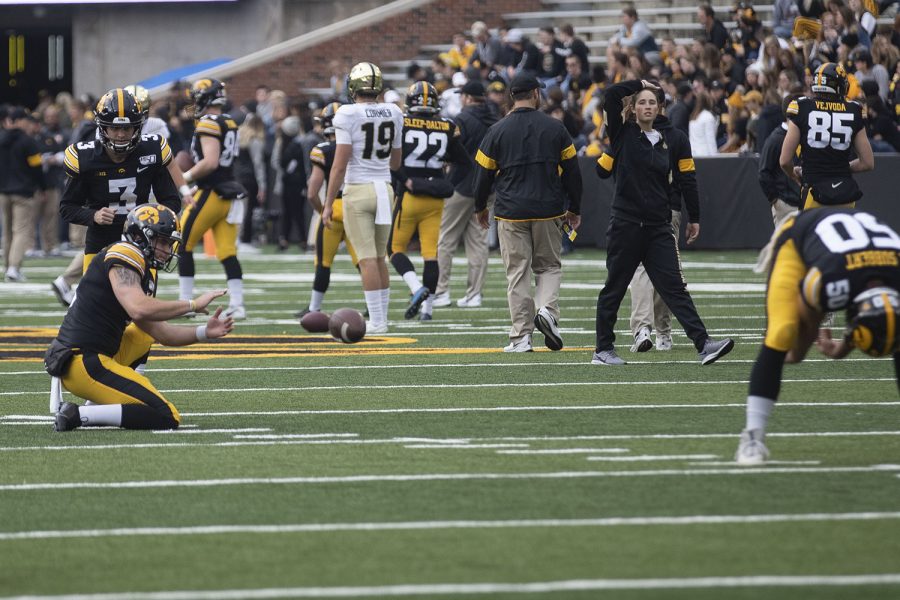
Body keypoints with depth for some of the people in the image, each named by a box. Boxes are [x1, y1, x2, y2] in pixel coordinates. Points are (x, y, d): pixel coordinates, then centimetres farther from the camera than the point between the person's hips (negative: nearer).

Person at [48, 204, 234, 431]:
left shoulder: (142, 271, 19)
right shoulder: (123, 258, -10)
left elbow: (161, 333, 21)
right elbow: (140, 310, -26)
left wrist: (204, 333, 8)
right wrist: (193, 305, -16)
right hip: (85, 364, -10)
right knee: (167, 418, -10)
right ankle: (79, 415, -15)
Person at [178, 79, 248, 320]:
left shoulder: (208, 125, -14)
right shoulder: (230, 124, 13)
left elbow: (210, 162, -23)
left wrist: (186, 177, -12)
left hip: (211, 192, -8)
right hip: (230, 192, 8)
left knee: (183, 245, 4)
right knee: (227, 252, 5)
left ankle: (185, 302, 6)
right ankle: (237, 305, -3)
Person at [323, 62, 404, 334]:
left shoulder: (347, 115, -12)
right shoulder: (394, 114, 5)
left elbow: (340, 164, -14)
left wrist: (328, 203, -8)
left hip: (357, 189, -5)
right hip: (384, 187, 5)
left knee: (368, 259, -4)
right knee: (379, 257, 14)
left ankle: (376, 320, -5)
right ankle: (381, 318, 19)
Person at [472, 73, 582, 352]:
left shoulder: (498, 130, -2)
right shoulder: (555, 128, 0)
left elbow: (484, 173, 3)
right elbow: (572, 171, 5)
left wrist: (480, 208, 19)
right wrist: (574, 210, 17)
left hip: (511, 213, 0)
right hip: (548, 211, 0)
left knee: (517, 274, 3)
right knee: (549, 266, 15)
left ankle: (521, 337, 0)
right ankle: (547, 310, -12)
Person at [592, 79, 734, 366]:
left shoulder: (666, 143, 11)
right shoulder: (624, 135, 0)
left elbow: (683, 180, 18)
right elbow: (612, 94, -12)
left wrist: (694, 218, 18)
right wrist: (641, 84, 1)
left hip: (658, 227, 3)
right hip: (626, 222, -3)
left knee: (674, 287, -4)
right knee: (614, 288, 5)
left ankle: (703, 344, -15)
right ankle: (603, 350, 16)